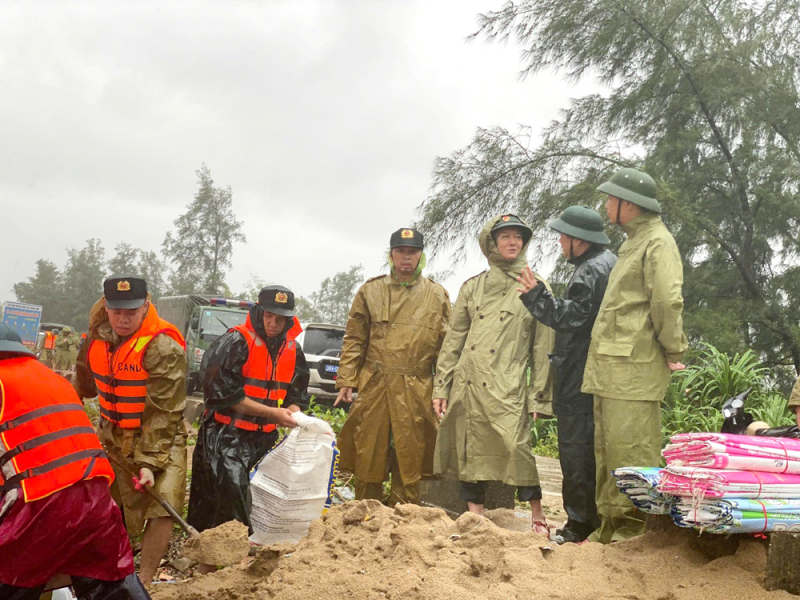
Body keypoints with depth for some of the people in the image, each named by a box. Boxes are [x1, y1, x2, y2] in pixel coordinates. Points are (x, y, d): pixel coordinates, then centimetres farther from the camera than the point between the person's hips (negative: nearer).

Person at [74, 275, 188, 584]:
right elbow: (85, 381, 18)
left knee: (161, 508, -16)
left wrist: (150, 461, -26)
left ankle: (143, 583, -3)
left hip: (159, 438, -6)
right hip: (112, 435, 6)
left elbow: (163, 411, -24)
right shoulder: (98, 336, -3)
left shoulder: (163, 347, -24)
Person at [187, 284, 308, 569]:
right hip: (226, 435, -6)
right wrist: (273, 412, -17)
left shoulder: (293, 350, 10)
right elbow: (226, 395, -16)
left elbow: (297, 395, 16)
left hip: (264, 438, 7)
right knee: (232, 487, -22)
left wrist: (293, 417, -7)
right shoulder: (235, 342, -11)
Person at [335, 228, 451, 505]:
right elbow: (354, 340, 9)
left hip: (417, 393, 0)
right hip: (373, 388, 0)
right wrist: (346, 380, 0)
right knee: (368, 461, 5)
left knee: (409, 463, 4)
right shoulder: (370, 291, 9)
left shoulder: (438, 295, 9)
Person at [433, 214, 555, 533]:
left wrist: (539, 396, -3)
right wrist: (441, 387, 7)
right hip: (467, 383, 4)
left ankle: (537, 513, 3)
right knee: (471, 450, 4)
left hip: (507, 385, -3)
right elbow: (453, 340, 14)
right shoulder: (472, 287, 14)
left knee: (516, 446, -13)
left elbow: (543, 346, 3)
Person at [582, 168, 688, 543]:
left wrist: (672, 351, -14)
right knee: (607, 448, 13)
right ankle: (611, 525, 22)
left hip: (635, 367, -10)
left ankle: (637, 527, 0)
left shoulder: (658, 242, -9)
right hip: (609, 365, 10)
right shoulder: (634, 242, 22)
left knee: (631, 449, -8)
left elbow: (667, 301, -19)